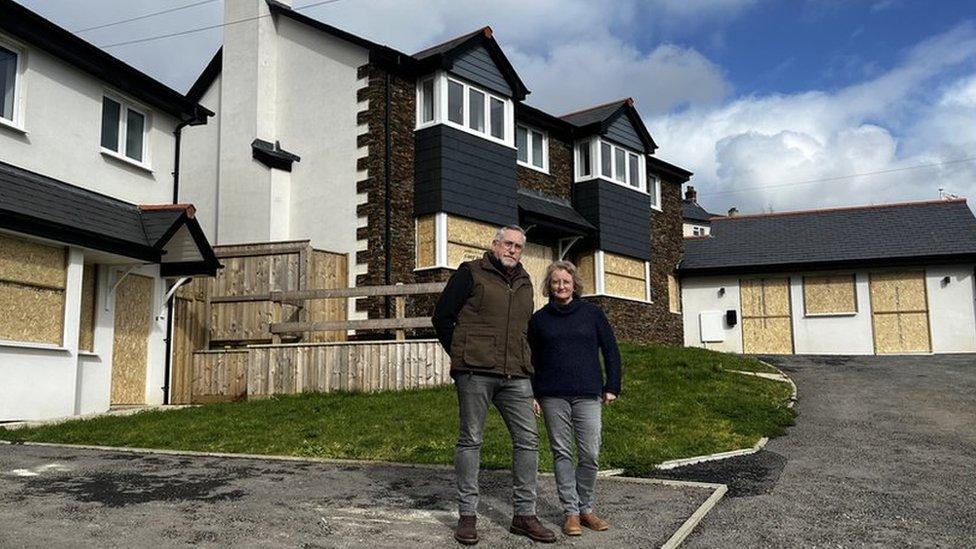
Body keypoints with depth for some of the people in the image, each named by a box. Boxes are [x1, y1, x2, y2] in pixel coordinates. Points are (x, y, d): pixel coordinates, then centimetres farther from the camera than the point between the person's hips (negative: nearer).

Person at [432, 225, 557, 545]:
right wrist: (461, 357, 4)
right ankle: (467, 515, 11)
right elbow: (442, 317, 2)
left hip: (515, 375, 5)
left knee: (527, 440, 2)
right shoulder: (470, 273, 3)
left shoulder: (523, 283, 19)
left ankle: (524, 515, 12)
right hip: (475, 373, -5)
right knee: (470, 440, 1)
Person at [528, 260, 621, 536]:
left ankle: (586, 508, 15)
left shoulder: (592, 313, 7)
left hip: (588, 395, 0)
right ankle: (571, 512, 10)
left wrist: (612, 387, 4)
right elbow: (532, 360, 12)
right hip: (553, 396, 0)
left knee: (590, 455, -2)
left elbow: (611, 351, 10)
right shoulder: (539, 319, 9)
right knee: (562, 454, 2)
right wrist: (532, 394, 5)